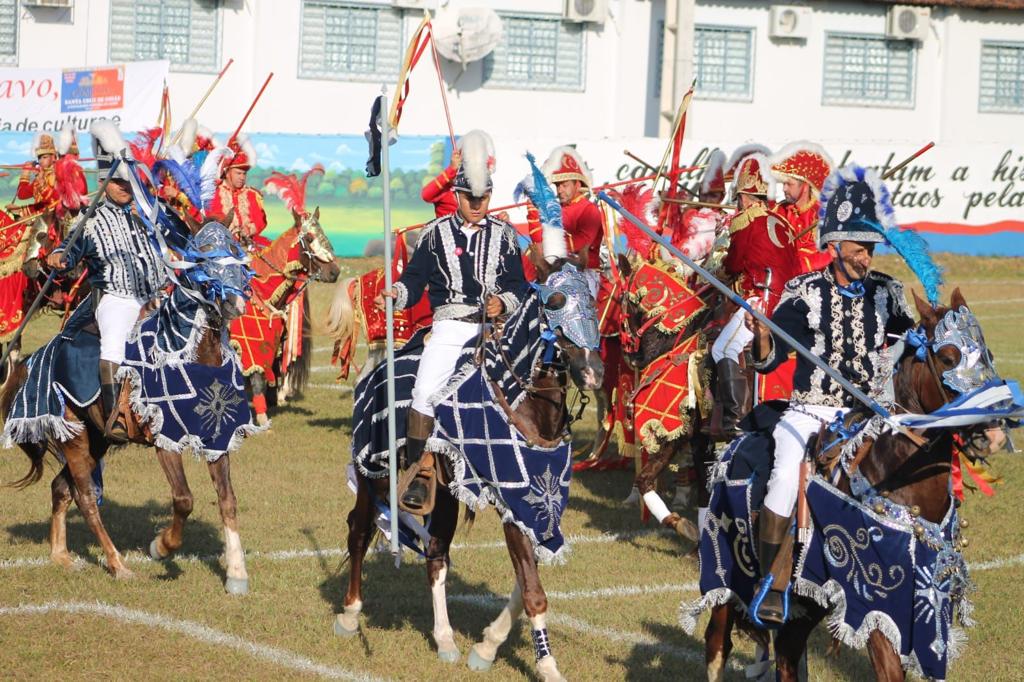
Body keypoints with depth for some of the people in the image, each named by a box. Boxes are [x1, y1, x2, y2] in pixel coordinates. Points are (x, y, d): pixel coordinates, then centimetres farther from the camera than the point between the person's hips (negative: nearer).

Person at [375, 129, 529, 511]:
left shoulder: (503, 235, 13)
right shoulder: (436, 233, 10)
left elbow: (519, 284, 10)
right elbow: (415, 278, 7)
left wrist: (504, 302, -10)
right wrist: (397, 294, -14)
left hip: (493, 327, 1)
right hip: (449, 326, -1)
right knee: (425, 390, -18)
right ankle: (421, 473, -11)